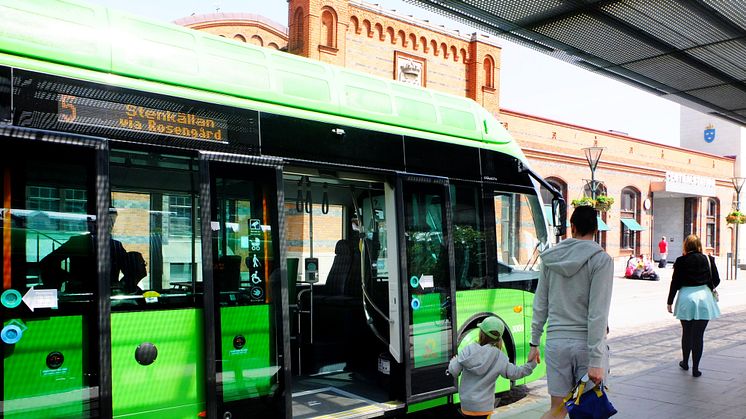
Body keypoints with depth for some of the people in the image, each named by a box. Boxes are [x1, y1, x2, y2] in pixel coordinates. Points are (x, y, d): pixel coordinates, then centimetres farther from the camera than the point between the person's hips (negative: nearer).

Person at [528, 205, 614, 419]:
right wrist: (596, 361, -14)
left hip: (556, 342, 3)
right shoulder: (601, 260, -8)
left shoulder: (550, 258, 4)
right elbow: (597, 314, -14)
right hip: (586, 343, -3)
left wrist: (534, 343, 16)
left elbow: (540, 306, 7)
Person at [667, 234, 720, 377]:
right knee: (698, 335, 2)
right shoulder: (708, 259, 0)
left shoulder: (681, 261, -4)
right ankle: (695, 368, 4)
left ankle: (685, 362, 30)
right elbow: (716, 280, 5)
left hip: (686, 299, 0)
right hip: (703, 298, 0)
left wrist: (670, 302, 6)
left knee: (686, 333, 17)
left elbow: (675, 283, -3)